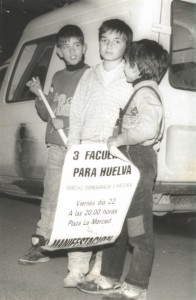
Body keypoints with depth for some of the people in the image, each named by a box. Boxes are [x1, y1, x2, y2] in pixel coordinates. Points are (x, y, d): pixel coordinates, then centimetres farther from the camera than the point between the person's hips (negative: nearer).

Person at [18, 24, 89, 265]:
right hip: (56, 148, 6)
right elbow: (46, 115, 18)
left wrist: (66, 123, -15)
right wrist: (39, 96, 1)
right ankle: (40, 245, 17)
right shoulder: (58, 78, 15)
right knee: (50, 198, 10)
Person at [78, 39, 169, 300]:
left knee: (139, 229, -1)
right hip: (129, 163, 10)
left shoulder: (145, 91, -13)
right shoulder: (142, 91, 18)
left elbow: (147, 128, -29)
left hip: (139, 163, -10)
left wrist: (119, 139, -18)